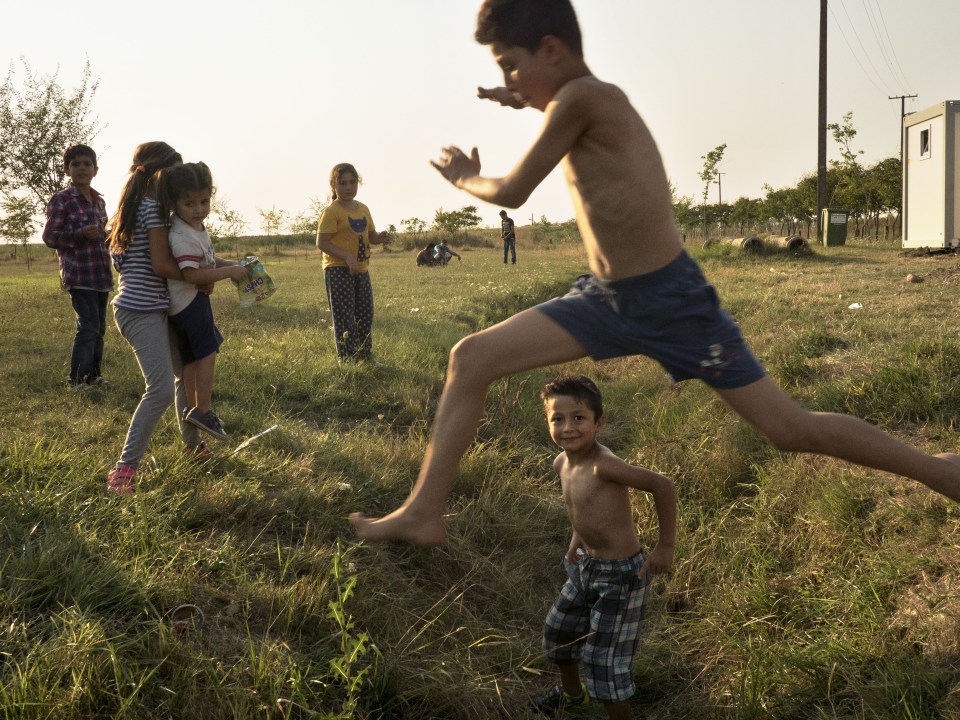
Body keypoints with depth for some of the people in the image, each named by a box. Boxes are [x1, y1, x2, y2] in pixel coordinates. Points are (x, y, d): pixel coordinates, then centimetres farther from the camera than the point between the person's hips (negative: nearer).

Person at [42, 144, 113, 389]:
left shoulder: (99, 201, 15)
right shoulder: (60, 200, -4)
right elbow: (49, 236, -9)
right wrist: (80, 234, -22)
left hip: (101, 274, 7)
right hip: (78, 274, -7)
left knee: (99, 327, 11)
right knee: (89, 326, -13)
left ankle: (94, 375, 22)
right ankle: (78, 379, -4)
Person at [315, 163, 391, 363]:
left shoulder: (363, 209, 11)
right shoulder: (331, 211, -11)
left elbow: (370, 236, 20)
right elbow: (322, 242, -17)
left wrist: (380, 238, -5)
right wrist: (347, 257, -26)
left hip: (361, 270, 7)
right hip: (338, 271, -7)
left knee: (365, 314, 14)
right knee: (344, 318, -5)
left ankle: (366, 357, 26)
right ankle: (347, 360, 1)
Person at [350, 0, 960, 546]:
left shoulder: (582, 97, -18)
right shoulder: (593, 101, 7)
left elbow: (512, 193, -10)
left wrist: (466, 179, 9)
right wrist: (526, 101, 31)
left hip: (672, 301, -8)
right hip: (607, 299, 9)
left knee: (791, 428, 0)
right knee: (472, 358, -1)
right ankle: (424, 512, 6)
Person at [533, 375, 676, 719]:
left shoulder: (603, 465, -30)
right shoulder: (562, 463, -4)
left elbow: (663, 485, -30)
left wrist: (665, 547, -24)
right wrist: (577, 541, 13)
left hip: (621, 574, -9)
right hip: (585, 566, 9)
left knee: (604, 659, -2)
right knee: (558, 629, 25)